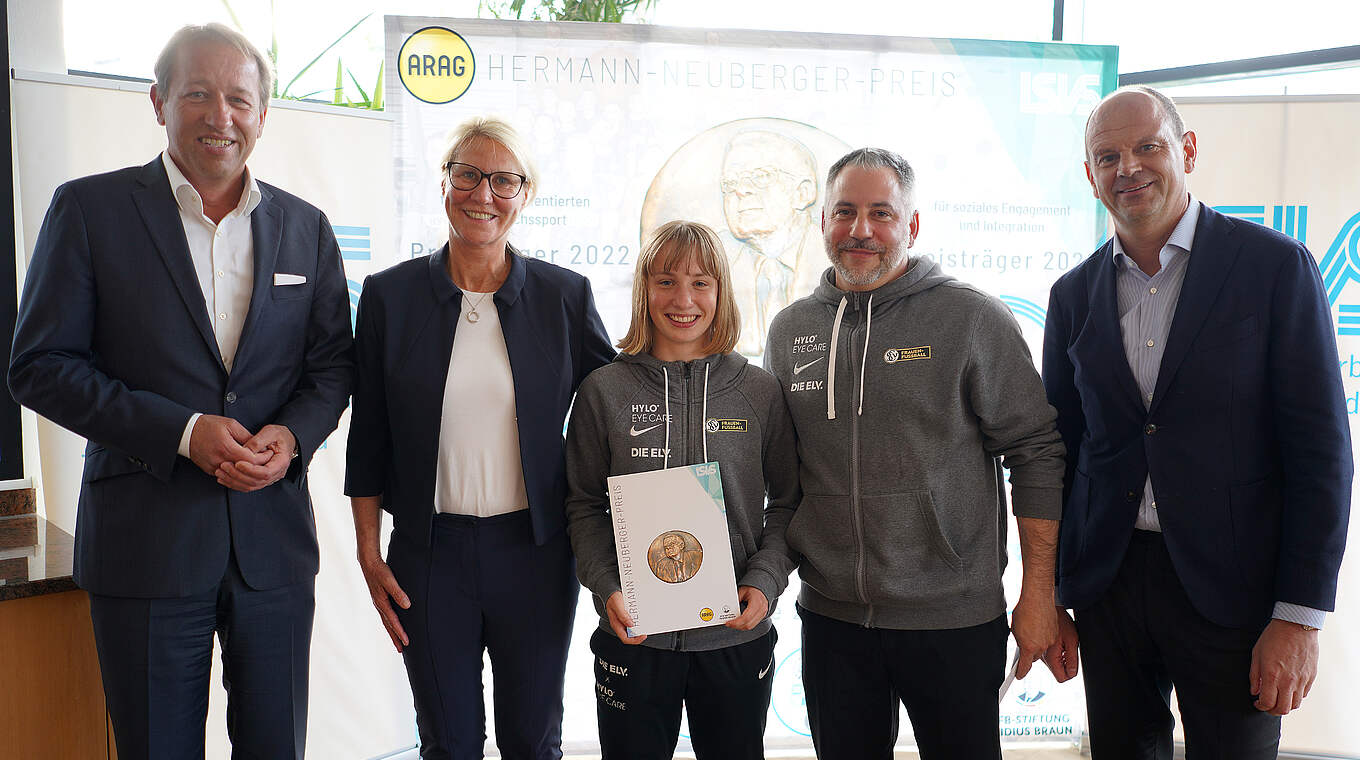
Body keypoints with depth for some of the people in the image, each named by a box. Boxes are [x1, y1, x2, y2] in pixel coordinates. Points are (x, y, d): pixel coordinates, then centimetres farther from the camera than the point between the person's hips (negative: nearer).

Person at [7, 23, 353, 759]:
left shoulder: (305, 227, 7)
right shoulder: (89, 208, -3)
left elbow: (334, 362, 10)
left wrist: (293, 434, -10)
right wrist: (182, 432, -16)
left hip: (274, 541, 3)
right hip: (146, 542, -2)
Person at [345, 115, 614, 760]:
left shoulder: (566, 295, -1)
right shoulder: (389, 295, 0)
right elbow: (368, 440, 4)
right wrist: (369, 556, 2)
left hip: (535, 551, 0)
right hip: (428, 554, 0)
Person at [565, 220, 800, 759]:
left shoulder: (760, 392, 1)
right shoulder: (605, 391, -1)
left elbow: (788, 502, 6)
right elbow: (585, 508, 3)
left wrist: (765, 581, -8)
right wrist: (606, 588, -11)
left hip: (737, 639, 1)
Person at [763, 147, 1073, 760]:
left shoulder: (973, 319, -7)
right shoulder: (789, 330, 6)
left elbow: (1036, 455, -5)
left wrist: (1039, 597, -7)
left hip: (955, 618, -3)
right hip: (830, 617, 4)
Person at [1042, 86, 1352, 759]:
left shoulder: (1275, 265, -5)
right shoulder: (1074, 294, 6)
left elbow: (1320, 447, -7)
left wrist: (1299, 617, -11)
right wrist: (1047, 598, 8)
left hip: (1232, 588, -3)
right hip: (1107, 580, 3)